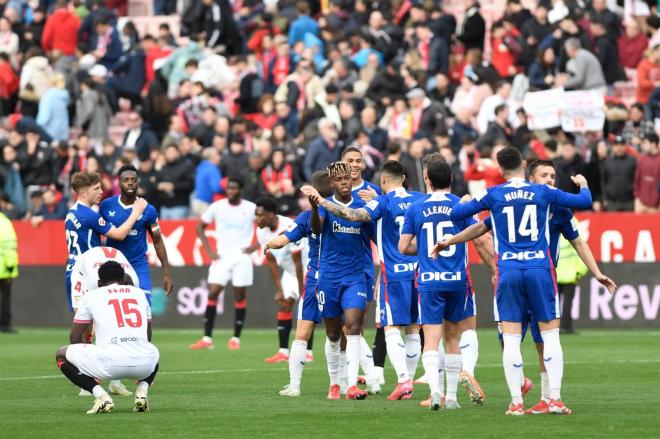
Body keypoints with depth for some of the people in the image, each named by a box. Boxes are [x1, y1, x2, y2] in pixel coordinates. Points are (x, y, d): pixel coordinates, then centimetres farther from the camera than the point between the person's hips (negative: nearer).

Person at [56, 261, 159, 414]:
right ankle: (141, 391, 11)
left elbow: (75, 338, 19)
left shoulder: (91, 296, 14)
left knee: (62, 355, 19)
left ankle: (100, 395, -1)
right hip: (144, 364, 4)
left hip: (110, 362, -4)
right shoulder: (139, 293, 23)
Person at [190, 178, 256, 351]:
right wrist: (209, 251, 3)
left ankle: (236, 338, 9)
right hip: (221, 257, 1)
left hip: (242, 257, -1)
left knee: (239, 296, 0)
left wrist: (254, 246, -5)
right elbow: (200, 227, 12)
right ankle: (207, 338, -7)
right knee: (212, 293, -8)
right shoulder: (217, 207, 2)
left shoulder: (251, 208, -3)